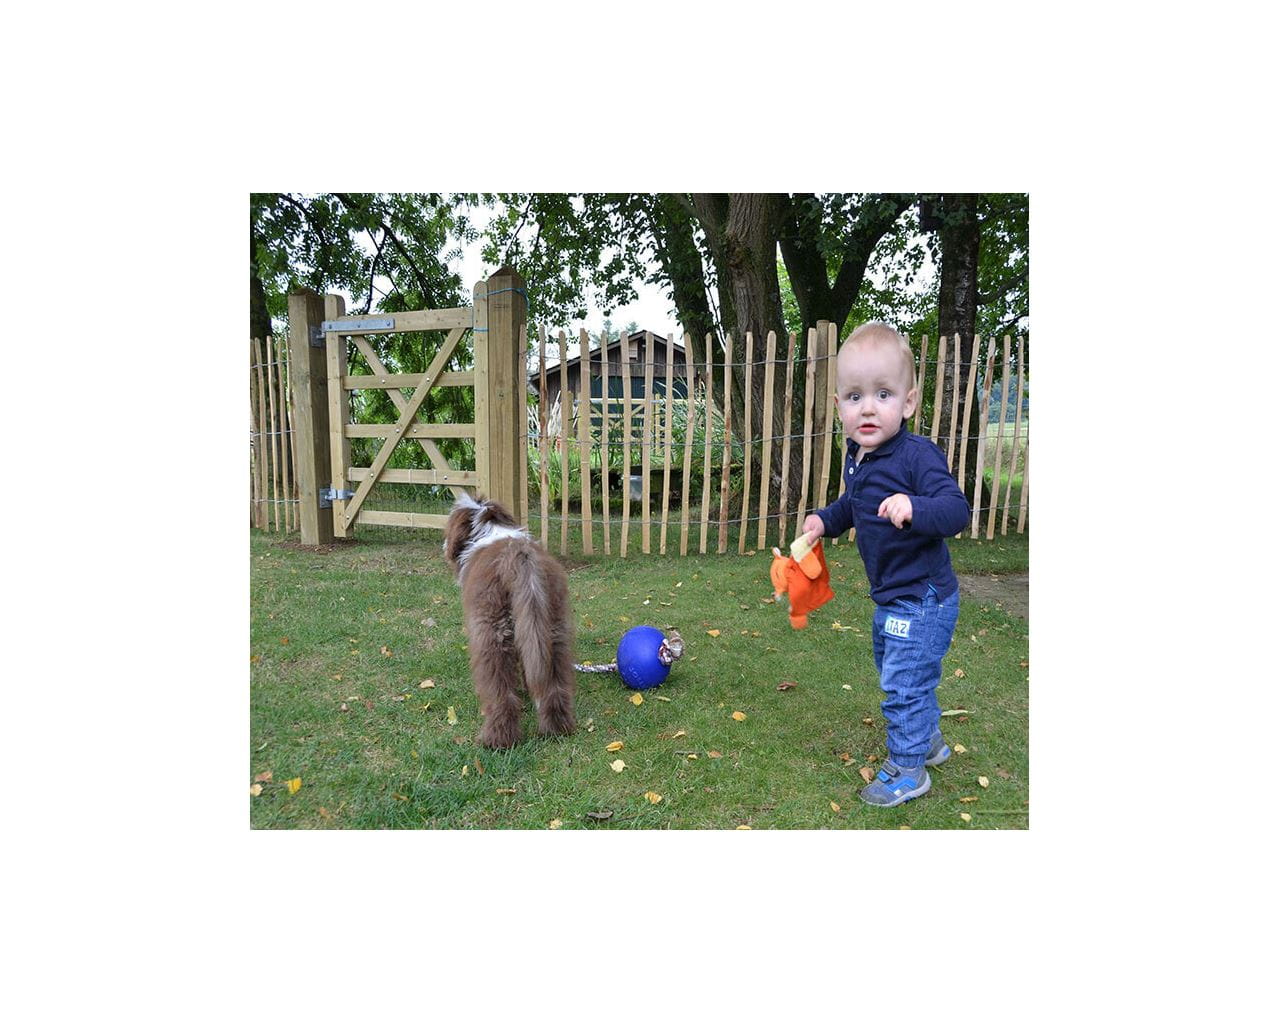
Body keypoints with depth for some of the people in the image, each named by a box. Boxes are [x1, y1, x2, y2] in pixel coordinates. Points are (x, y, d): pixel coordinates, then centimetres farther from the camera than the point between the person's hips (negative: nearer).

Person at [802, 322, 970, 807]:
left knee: (903, 684, 1)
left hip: (922, 599, -9)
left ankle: (908, 771, 23)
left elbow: (956, 509, -32)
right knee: (900, 672, 26)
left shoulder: (917, 455, -24)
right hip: (891, 598, 9)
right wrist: (825, 520, 4)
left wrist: (915, 508, -49)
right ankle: (929, 742, 49)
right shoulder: (856, 456, 1)